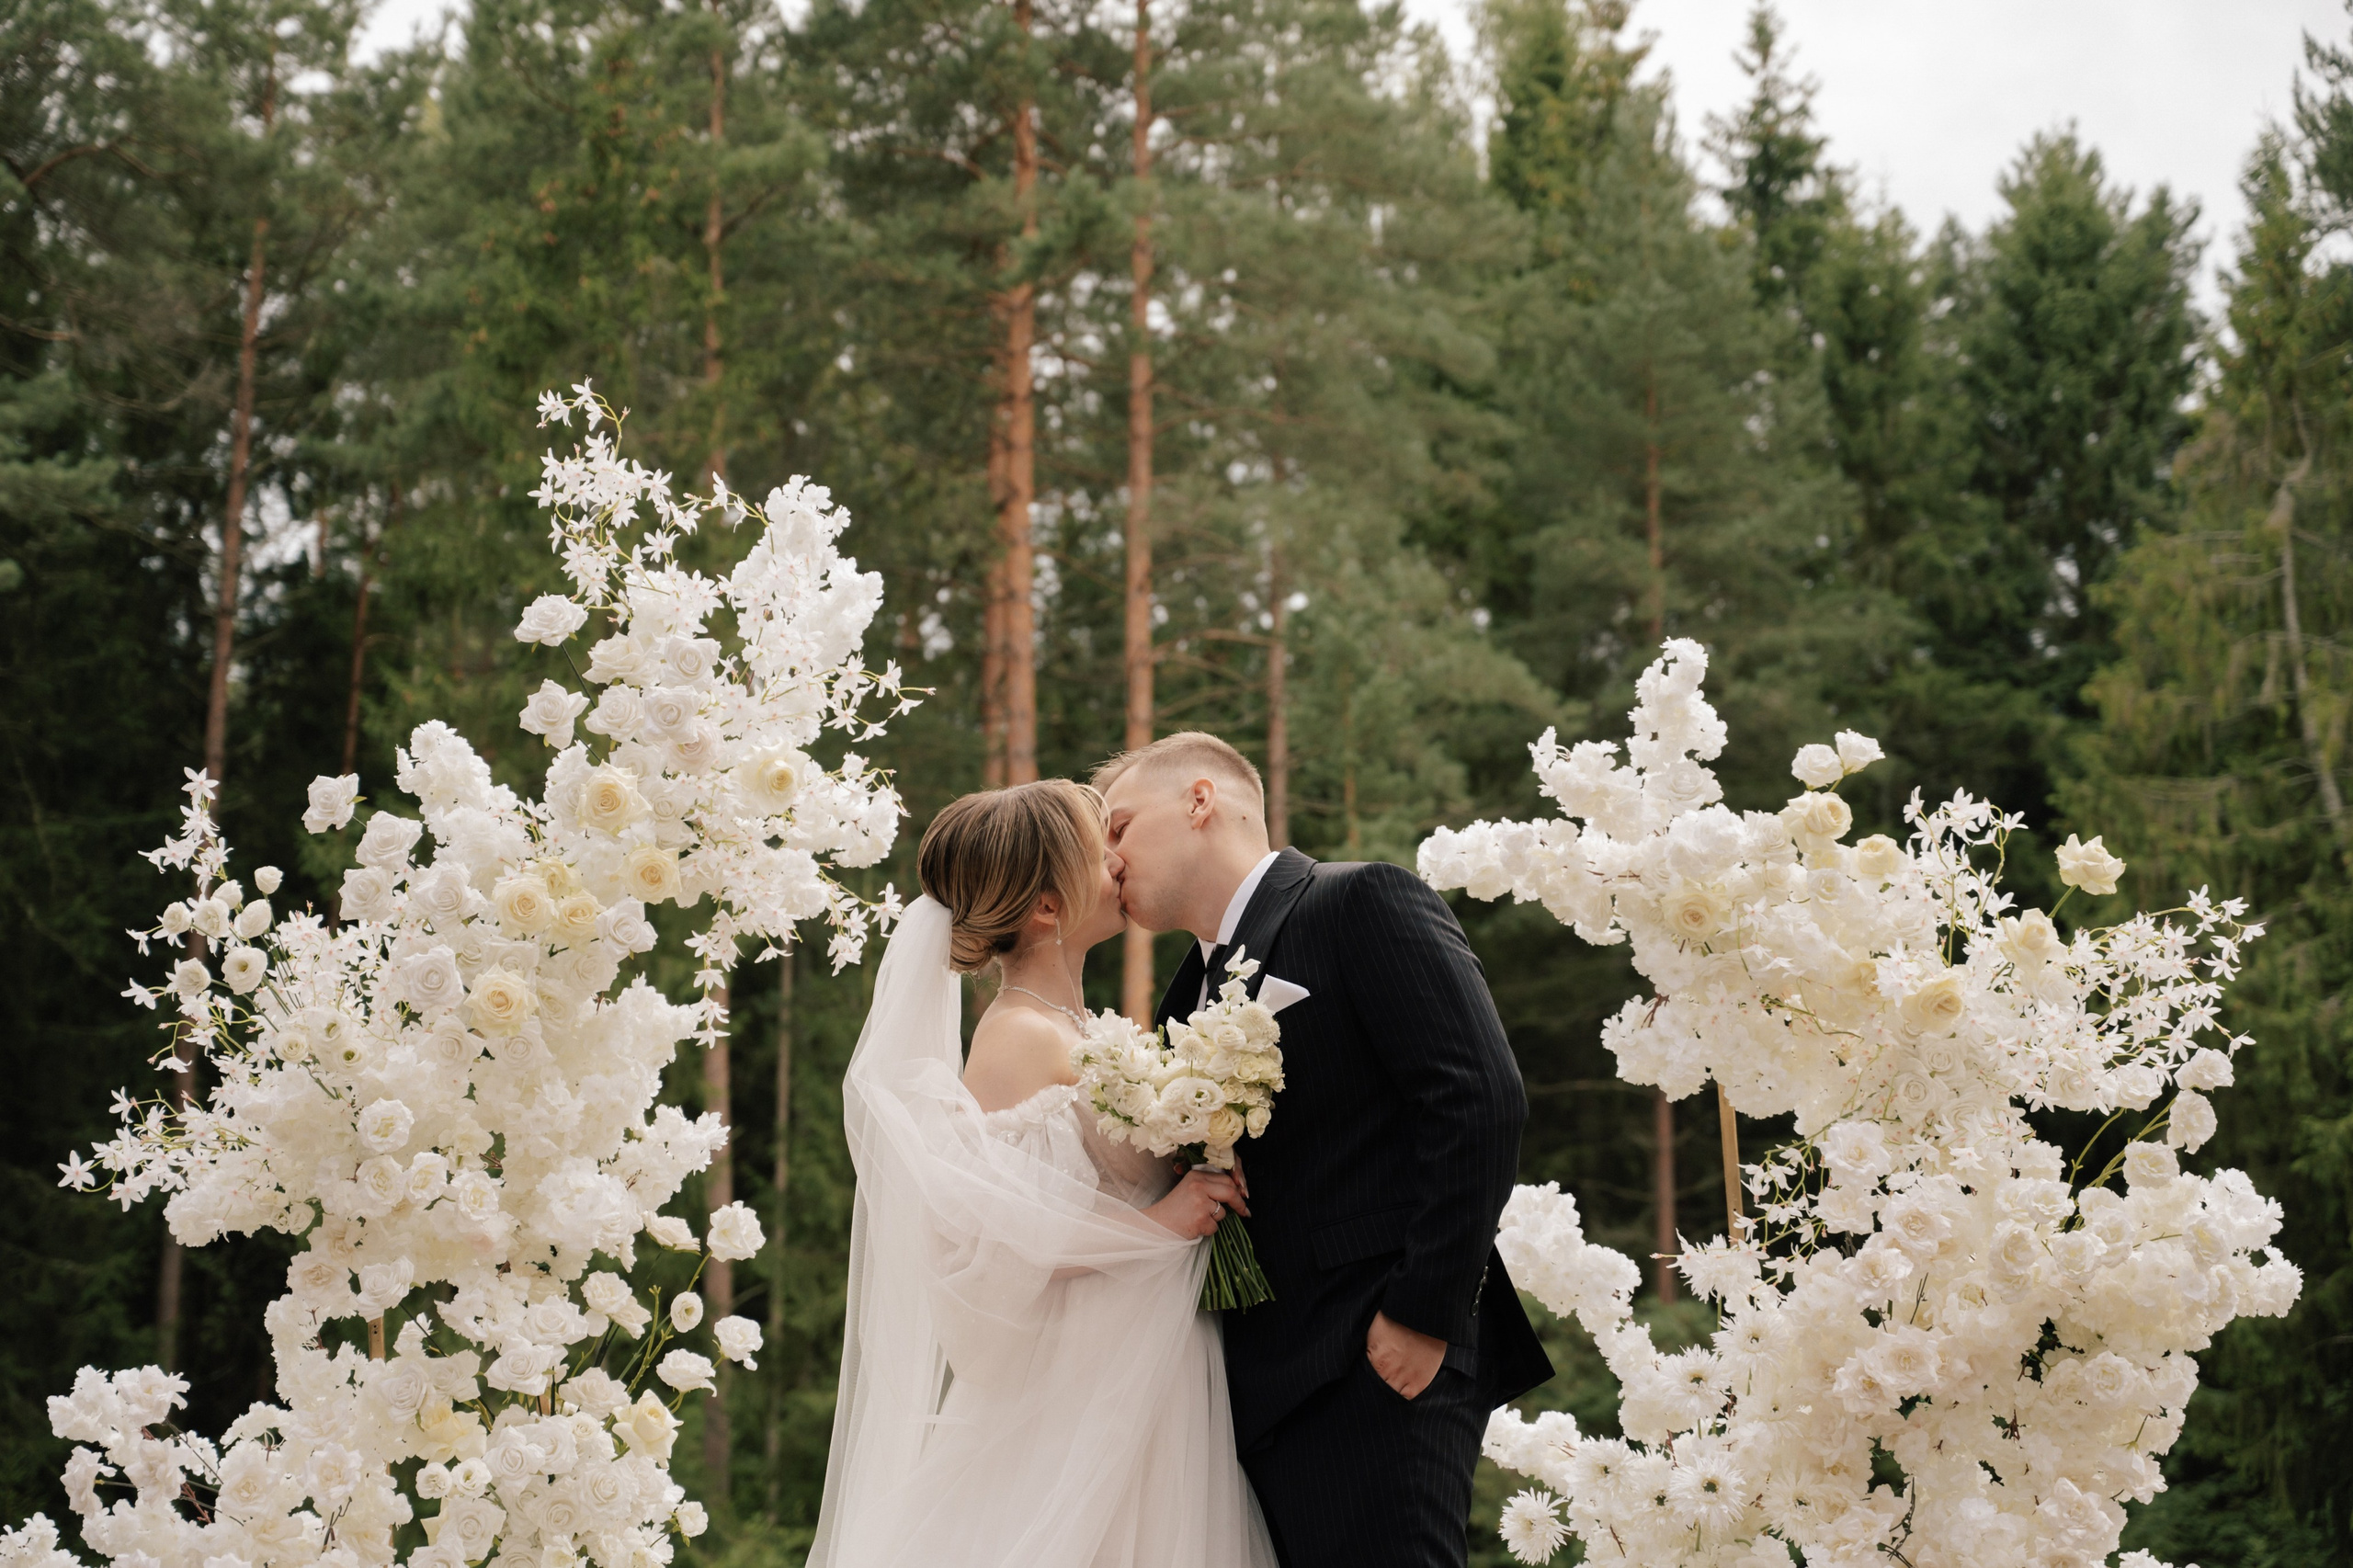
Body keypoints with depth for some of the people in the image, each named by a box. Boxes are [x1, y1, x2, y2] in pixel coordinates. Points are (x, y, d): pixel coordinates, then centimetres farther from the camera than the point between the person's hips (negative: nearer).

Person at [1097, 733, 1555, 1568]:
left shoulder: (1364, 903, -4)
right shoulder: (1191, 989, 20)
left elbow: (1481, 1098, -14)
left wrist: (1424, 1313, -17)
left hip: (1376, 1373, -8)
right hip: (1259, 1396, 8)